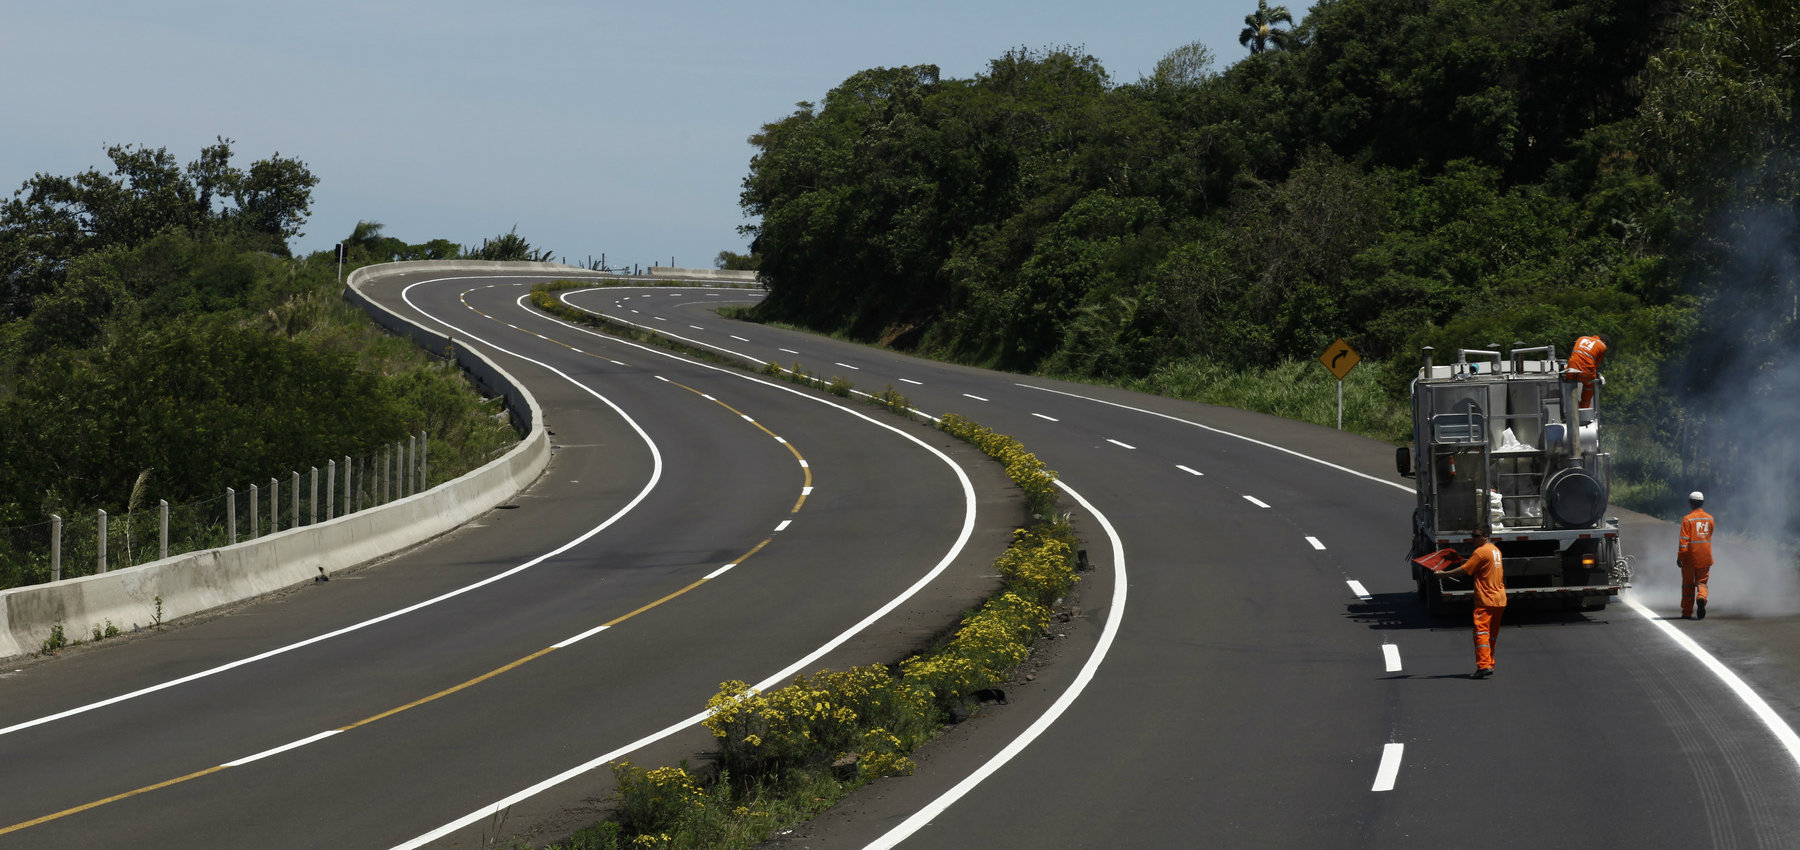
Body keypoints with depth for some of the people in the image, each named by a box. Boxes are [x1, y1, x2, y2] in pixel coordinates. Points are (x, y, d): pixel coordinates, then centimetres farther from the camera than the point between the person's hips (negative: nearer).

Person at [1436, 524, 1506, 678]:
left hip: (1486, 600, -9)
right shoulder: (1496, 550, 13)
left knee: (1481, 631, -12)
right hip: (1500, 599, 9)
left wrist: (1444, 574, -4)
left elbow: (1464, 569, -13)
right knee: (1492, 634, 14)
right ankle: (1490, 665, 18)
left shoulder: (1481, 552, -13)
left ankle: (1483, 665, -22)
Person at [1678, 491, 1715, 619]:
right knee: (1702, 582, 8)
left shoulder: (1687, 519, -10)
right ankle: (1701, 598, -24)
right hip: (1705, 557, 3)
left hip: (1690, 556, -3)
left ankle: (1687, 612, 12)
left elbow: (1684, 540, -13)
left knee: (1688, 585, 8)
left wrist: (1679, 556, -10)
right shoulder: (1709, 518, 4)